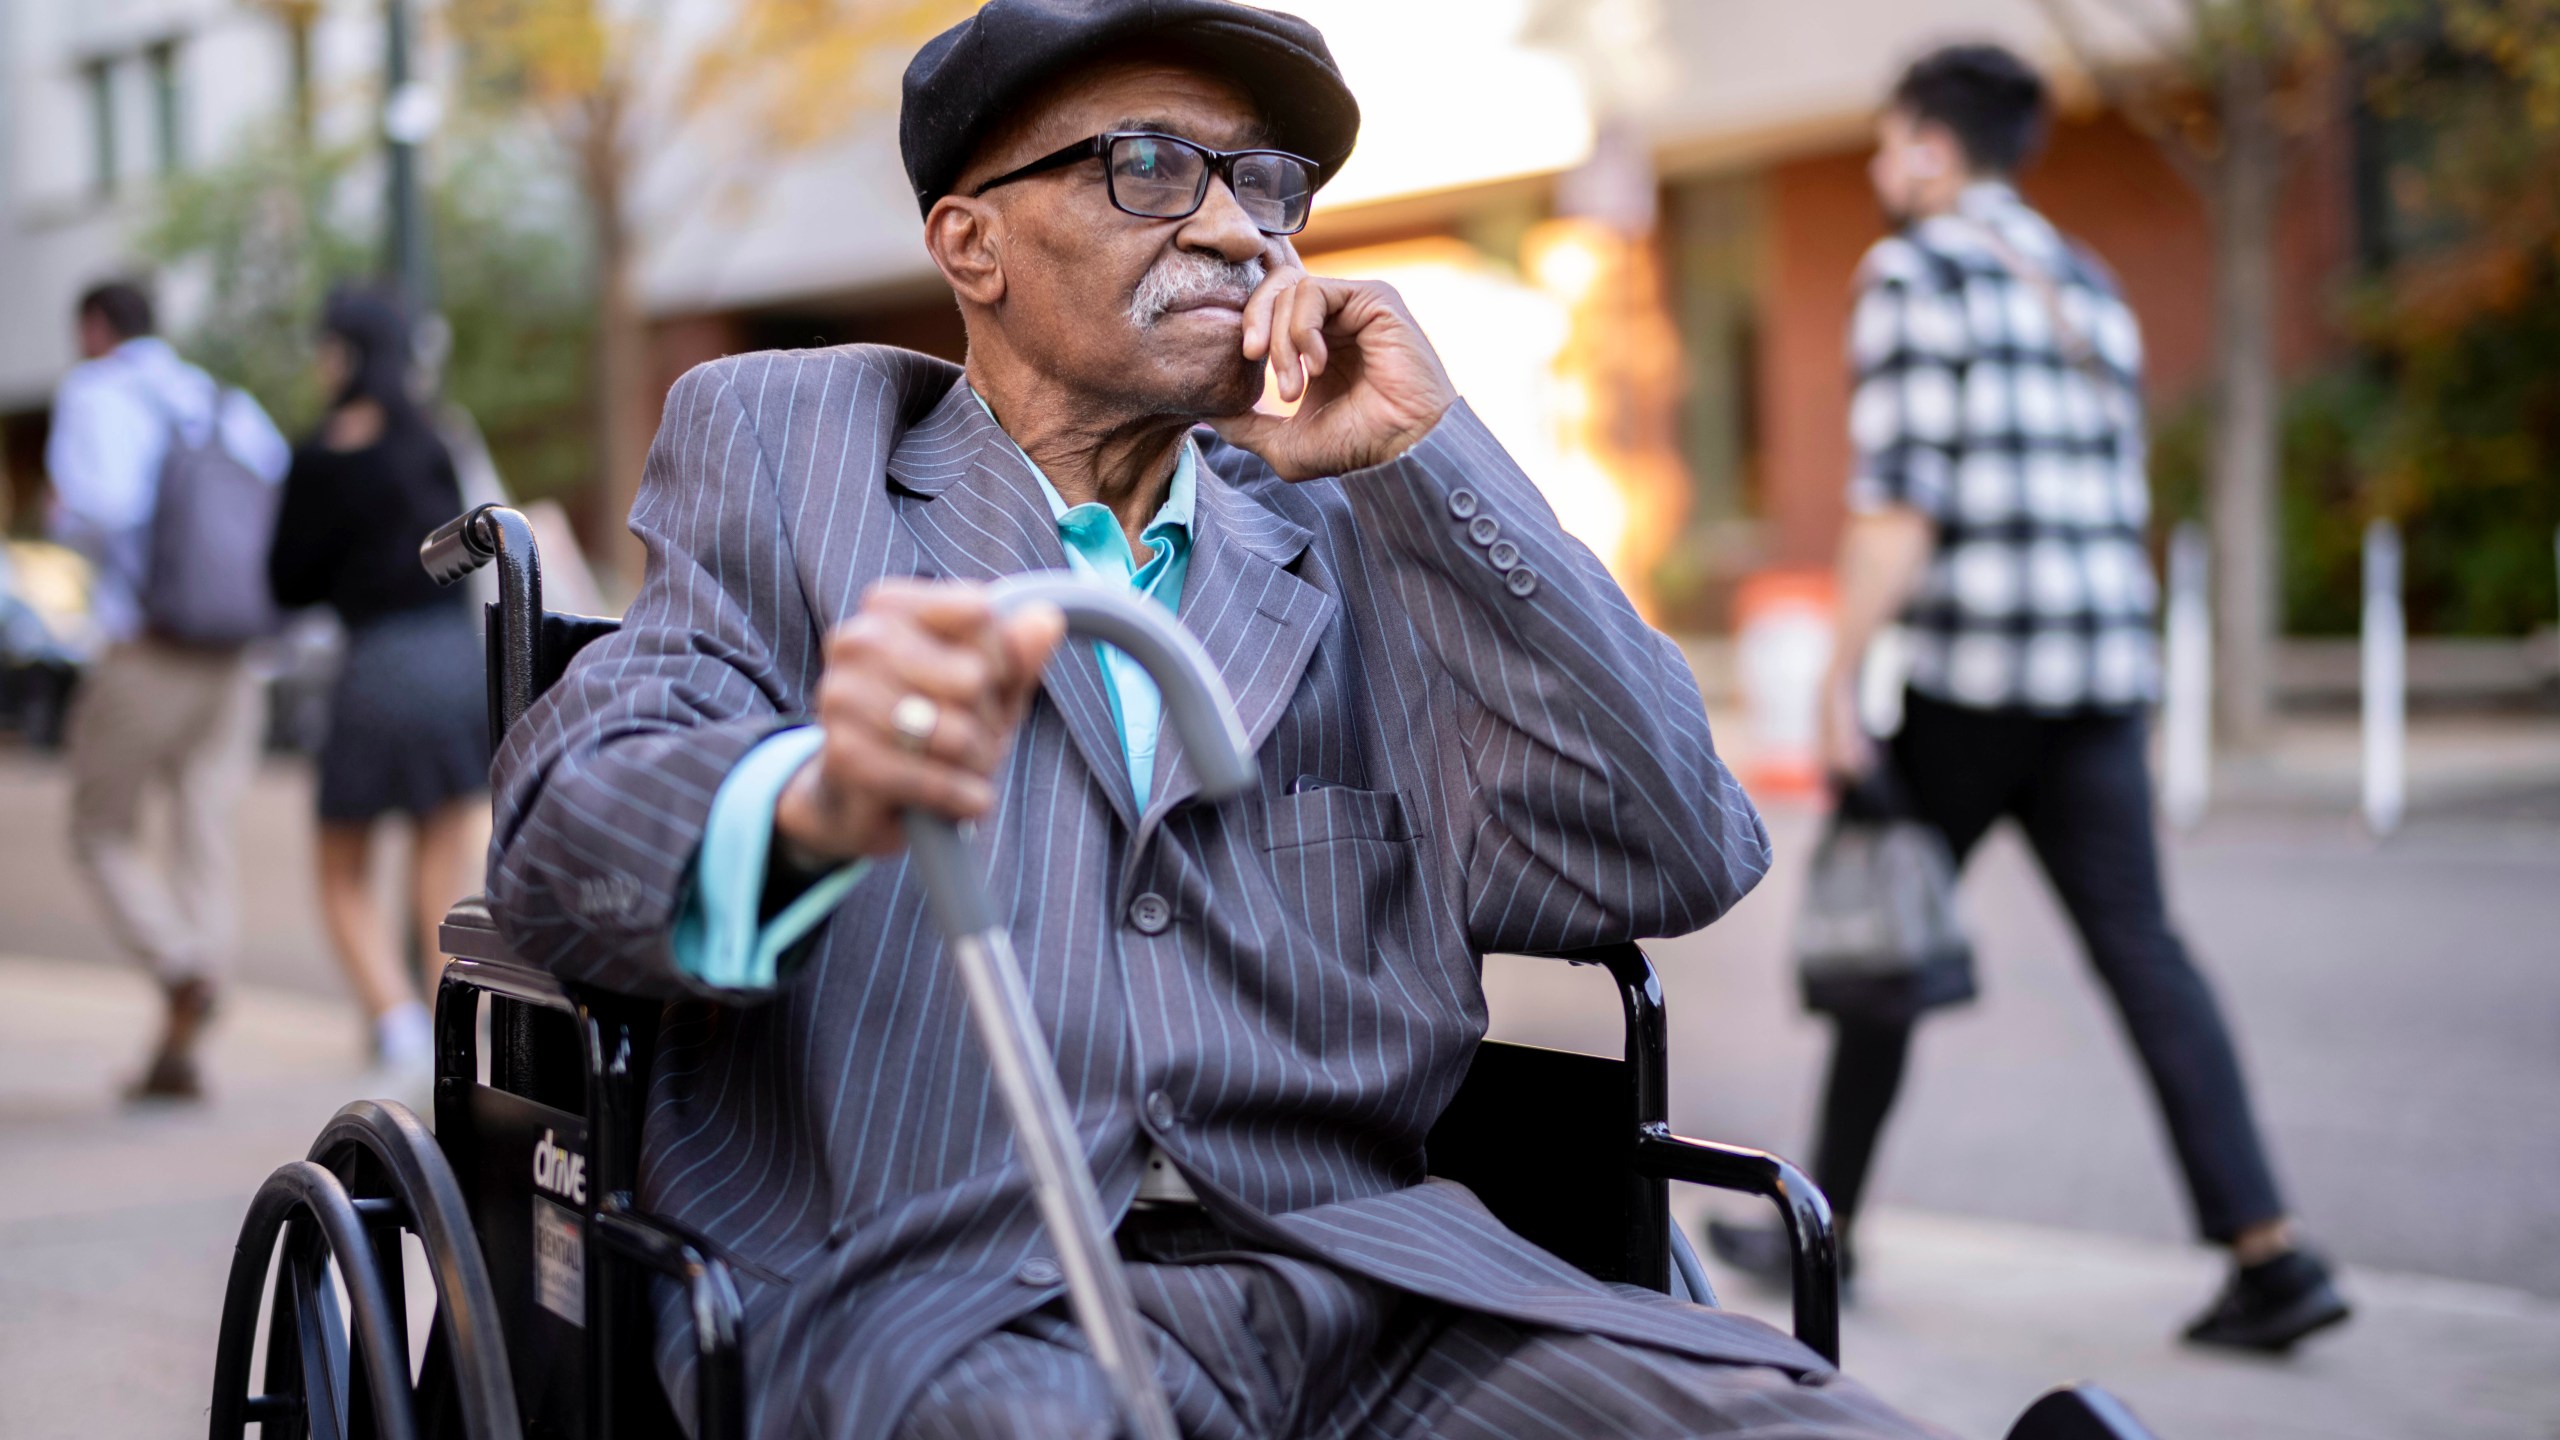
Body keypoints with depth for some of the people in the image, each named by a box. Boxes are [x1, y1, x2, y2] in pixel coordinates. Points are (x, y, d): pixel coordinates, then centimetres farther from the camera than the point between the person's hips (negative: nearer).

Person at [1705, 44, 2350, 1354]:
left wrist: (1839, 682, -13)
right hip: (2105, 664, 6)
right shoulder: (2087, 285, 19)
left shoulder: (1911, 272, -4)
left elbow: (1898, 497, -13)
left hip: (1970, 668, -6)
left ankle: (1823, 1227, 20)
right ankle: (2269, 1253, -8)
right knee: (2140, 949, 2)